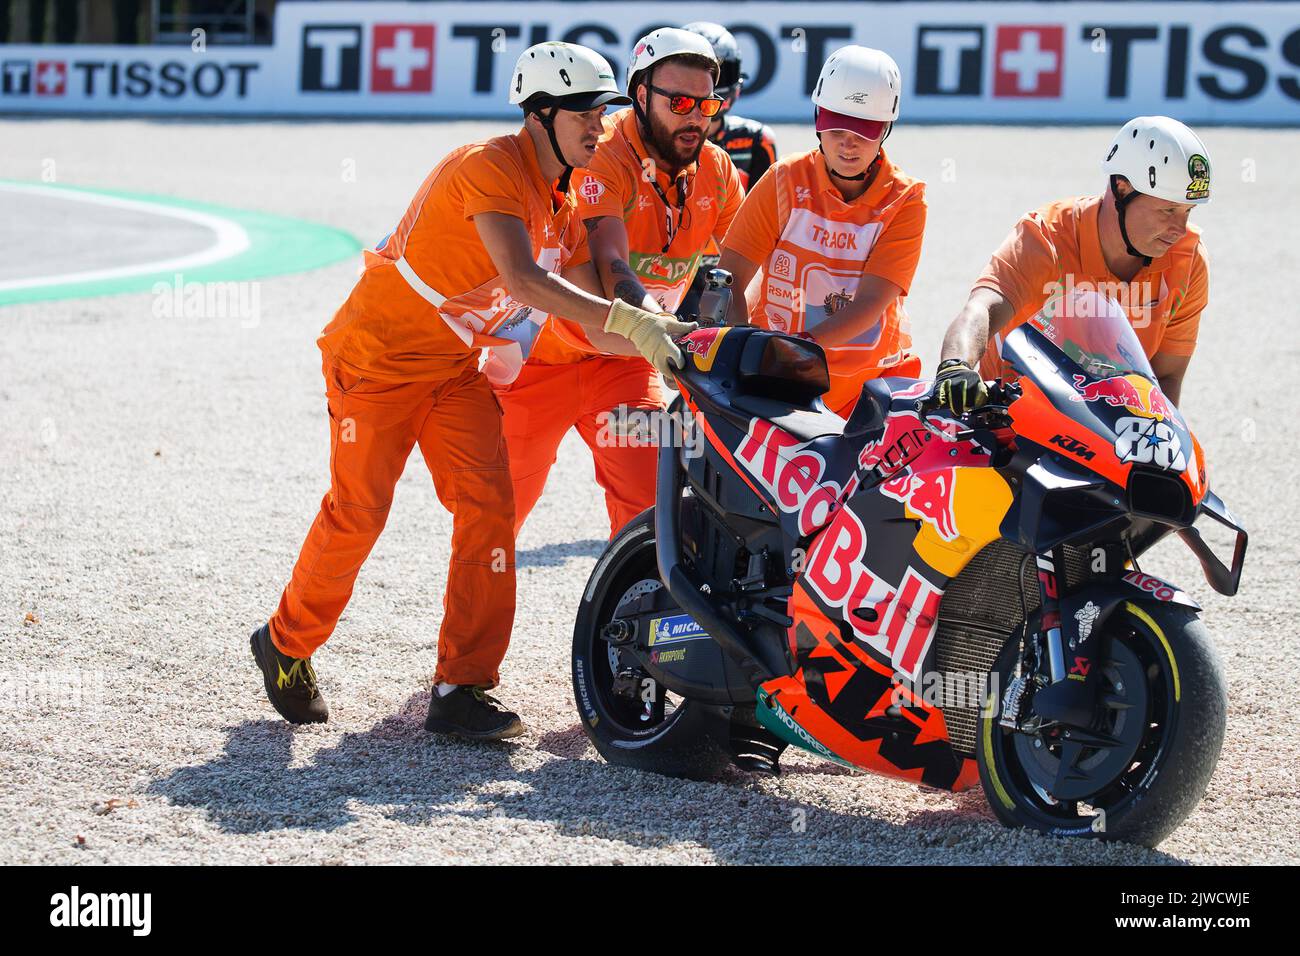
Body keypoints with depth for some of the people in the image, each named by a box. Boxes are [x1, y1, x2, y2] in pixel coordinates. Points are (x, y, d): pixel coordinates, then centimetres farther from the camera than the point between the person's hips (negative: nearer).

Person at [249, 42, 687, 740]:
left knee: (488, 505, -8)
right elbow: (522, 278, -38)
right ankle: (285, 643, 20)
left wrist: (663, 338, -11)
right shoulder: (491, 167, -24)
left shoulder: (562, 201, 5)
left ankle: (460, 689, -7)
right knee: (357, 512, -5)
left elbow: (592, 300, 7)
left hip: (457, 366, 8)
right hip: (379, 355, -8)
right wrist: (630, 322, -45)